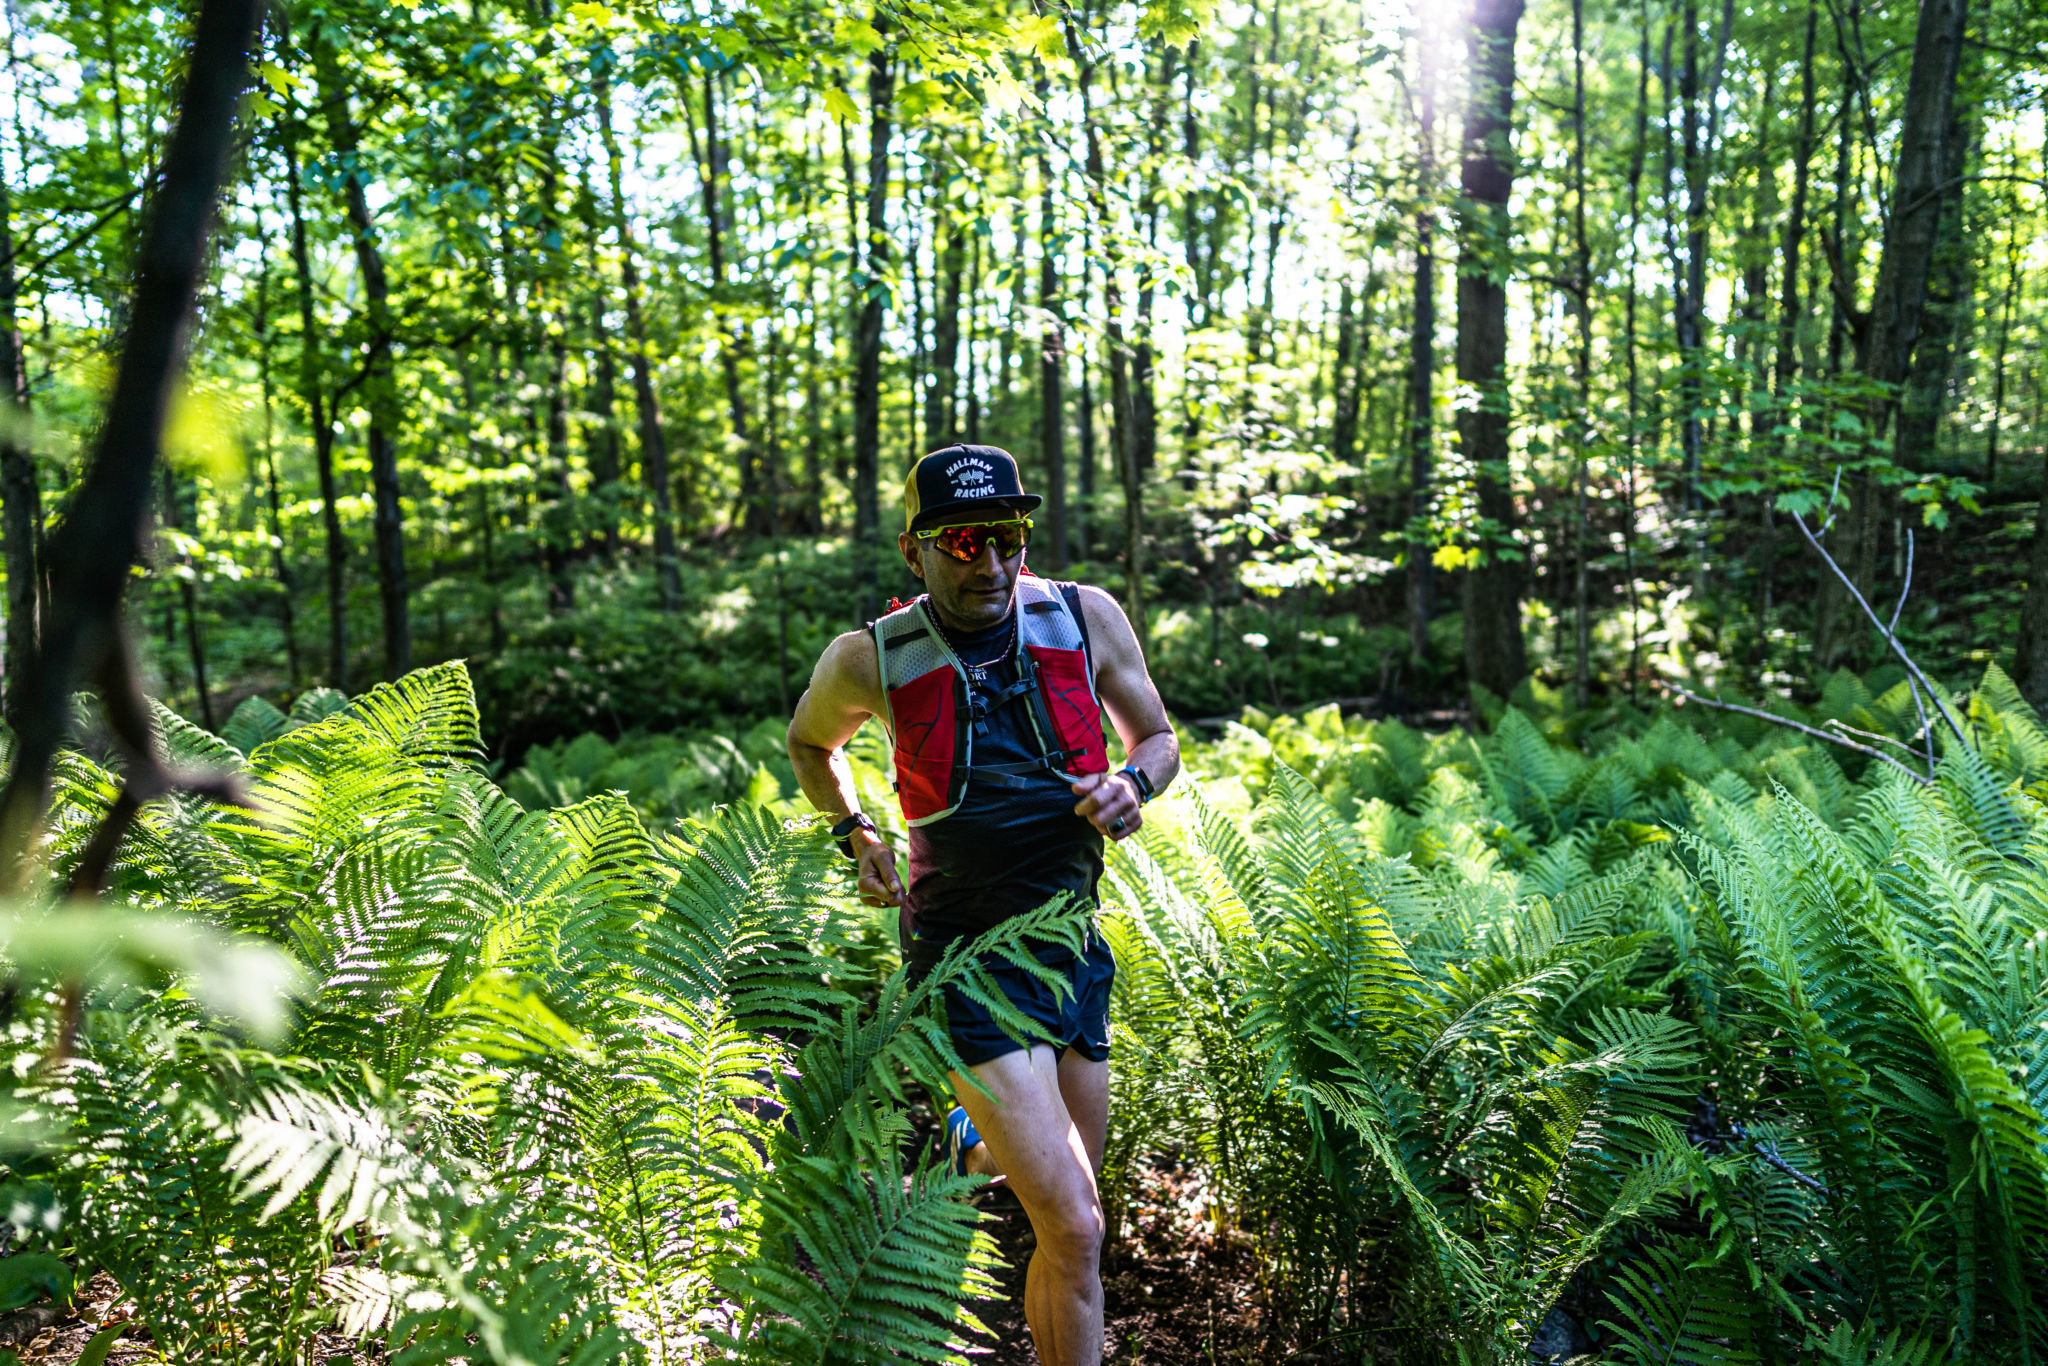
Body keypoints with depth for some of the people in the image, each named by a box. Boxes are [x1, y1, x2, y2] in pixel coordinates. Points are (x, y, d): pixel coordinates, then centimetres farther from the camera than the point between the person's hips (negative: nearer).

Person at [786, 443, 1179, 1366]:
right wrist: (856, 835, 1)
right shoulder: (870, 659, -9)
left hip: (1073, 945, 4)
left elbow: (1158, 739, 10)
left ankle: (976, 1147, 51)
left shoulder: (1086, 618, -5)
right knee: (1074, 1227, -14)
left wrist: (1132, 786, -11)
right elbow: (809, 741, 14)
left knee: (1068, 1214, 19)